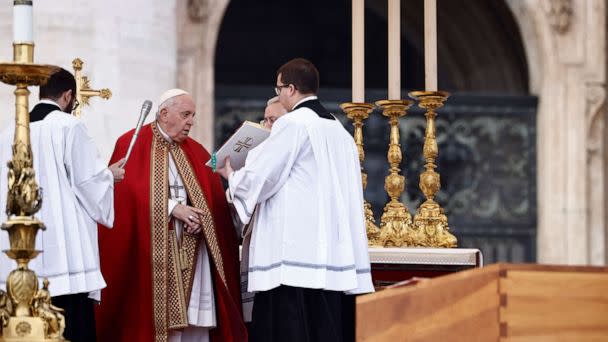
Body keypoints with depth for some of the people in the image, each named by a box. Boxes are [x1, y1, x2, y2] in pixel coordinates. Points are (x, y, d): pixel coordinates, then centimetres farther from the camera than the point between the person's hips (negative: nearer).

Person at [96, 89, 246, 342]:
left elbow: (215, 200, 10)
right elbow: (126, 195, -10)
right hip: (152, 251, -4)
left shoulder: (196, 152, 14)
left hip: (192, 252, 4)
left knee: (195, 321, -2)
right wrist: (172, 208, -16)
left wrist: (199, 217, -11)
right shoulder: (132, 145, 0)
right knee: (158, 314, -6)